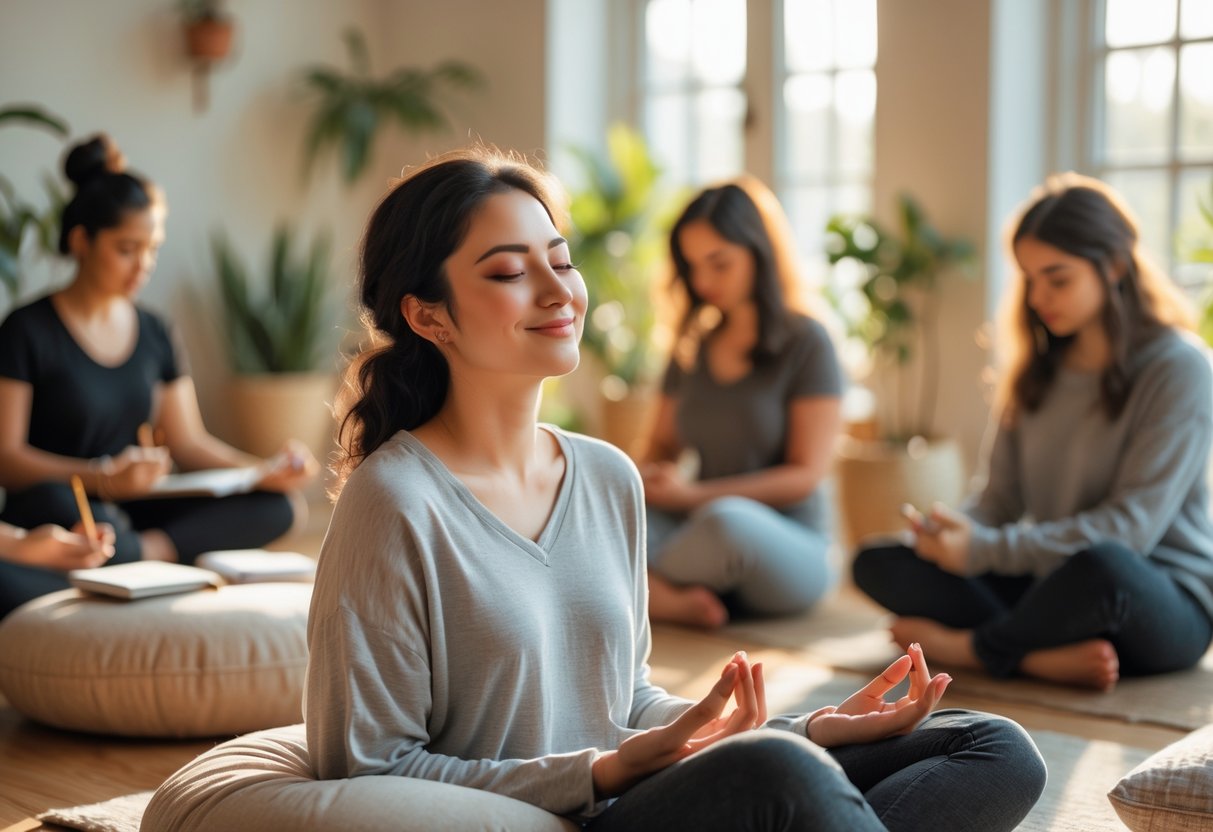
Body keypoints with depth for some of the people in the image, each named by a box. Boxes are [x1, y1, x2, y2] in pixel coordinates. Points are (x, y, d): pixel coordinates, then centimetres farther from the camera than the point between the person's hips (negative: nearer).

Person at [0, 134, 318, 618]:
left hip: (129, 516, 5)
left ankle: (140, 553, -27)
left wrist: (265, 471, -5)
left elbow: (188, 441, 13)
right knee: (49, 504, -41)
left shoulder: (154, 334, 13)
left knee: (276, 507, -17)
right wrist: (103, 479, -27)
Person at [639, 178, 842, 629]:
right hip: (702, 529, 4)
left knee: (728, 520, -40)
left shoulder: (806, 342, -4)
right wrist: (644, 478, -9)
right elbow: (662, 447, 17)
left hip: (788, 547, -4)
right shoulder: (691, 347, 12)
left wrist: (696, 495, -17)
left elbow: (807, 474, -8)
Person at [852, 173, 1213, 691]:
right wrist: (956, 532, -15)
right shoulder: (1038, 369, 11)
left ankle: (970, 645, -14)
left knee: (1102, 566, -42)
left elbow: (1132, 525, -18)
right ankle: (1047, 658, -28)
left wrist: (985, 549, -22)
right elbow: (1002, 498, 9)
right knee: (878, 564, -12)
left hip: (1165, 605, -6)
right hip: (1052, 583, 6)